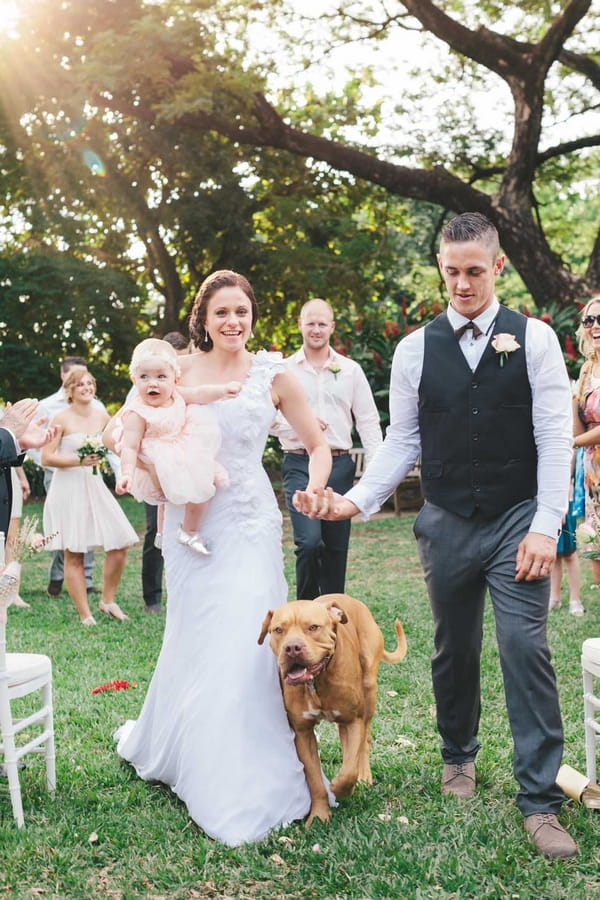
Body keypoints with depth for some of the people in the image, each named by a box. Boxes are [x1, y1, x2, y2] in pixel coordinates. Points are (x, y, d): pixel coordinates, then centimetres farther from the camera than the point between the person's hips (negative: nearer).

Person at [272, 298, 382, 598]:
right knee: (309, 542, -17)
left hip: (340, 465, 2)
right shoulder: (284, 370, 4)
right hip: (299, 464, -2)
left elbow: (368, 421, 6)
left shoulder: (351, 370, 8)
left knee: (336, 548, 8)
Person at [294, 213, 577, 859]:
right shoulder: (415, 349, 3)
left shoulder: (535, 339, -1)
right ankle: (458, 756, 37)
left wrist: (546, 527, -12)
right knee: (454, 651, 13)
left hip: (518, 522, -2)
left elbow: (554, 438, -5)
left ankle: (540, 800, 2)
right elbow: (402, 440, 5)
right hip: (446, 525, 2)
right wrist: (356, 500, -10)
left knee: (525, 648, -8)